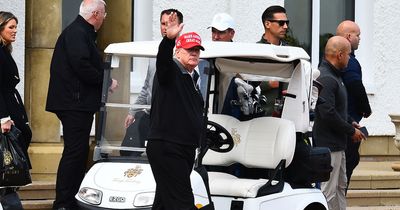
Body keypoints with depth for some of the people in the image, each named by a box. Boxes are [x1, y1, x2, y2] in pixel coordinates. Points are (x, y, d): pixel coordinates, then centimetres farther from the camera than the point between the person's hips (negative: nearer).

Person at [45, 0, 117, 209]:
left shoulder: (81, 33, 21)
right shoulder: (77, 34, -14)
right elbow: (82, 67, -24)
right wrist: (107, 82, -15)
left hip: (80, 104, 11)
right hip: (75, 104, -11)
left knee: (79, 153, 14)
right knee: (74, 153, -10)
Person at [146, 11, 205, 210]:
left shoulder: (192, 77, 19)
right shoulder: (169, 71, -7)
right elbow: (163, 58, -30)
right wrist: (169, 39, -49)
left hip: (185, 149, 9)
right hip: (165, 148, -9)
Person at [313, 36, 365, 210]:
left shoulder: (332, 76, 15)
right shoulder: (326, 79, -20)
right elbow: (328, 113, -27)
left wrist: (349, 123, 15)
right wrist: (351, 131, -17)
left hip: (337, 143, 11)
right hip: (328, 144, -11)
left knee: (340, 187, 19)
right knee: (328, 192, -8)